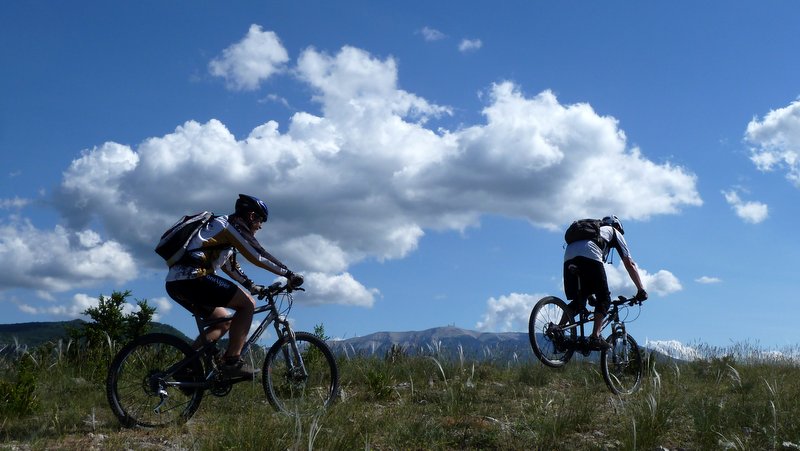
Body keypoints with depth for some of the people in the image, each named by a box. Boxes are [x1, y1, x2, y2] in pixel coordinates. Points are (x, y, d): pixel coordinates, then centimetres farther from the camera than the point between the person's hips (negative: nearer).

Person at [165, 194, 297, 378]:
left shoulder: (223, 228, 30)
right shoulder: (235, 226, 0)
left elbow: (230, 265, 36)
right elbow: (258, 256, -6)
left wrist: (252, 286, 33)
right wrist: (288, 274, 0)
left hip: (175, 283, 10)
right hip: (192, 278, -10)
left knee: (224, 321, 21)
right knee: (247, 303, -9)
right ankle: (232, 361, -13)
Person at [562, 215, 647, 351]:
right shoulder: (614, 232, 30)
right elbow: (629, 264, 22)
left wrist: (590, 294, 45)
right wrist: (641, 290, 23)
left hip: (569, 257, 5)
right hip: (589, 256, -5)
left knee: (578, 301, 17)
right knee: (604, 299, 5)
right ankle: (595, 337, -9)